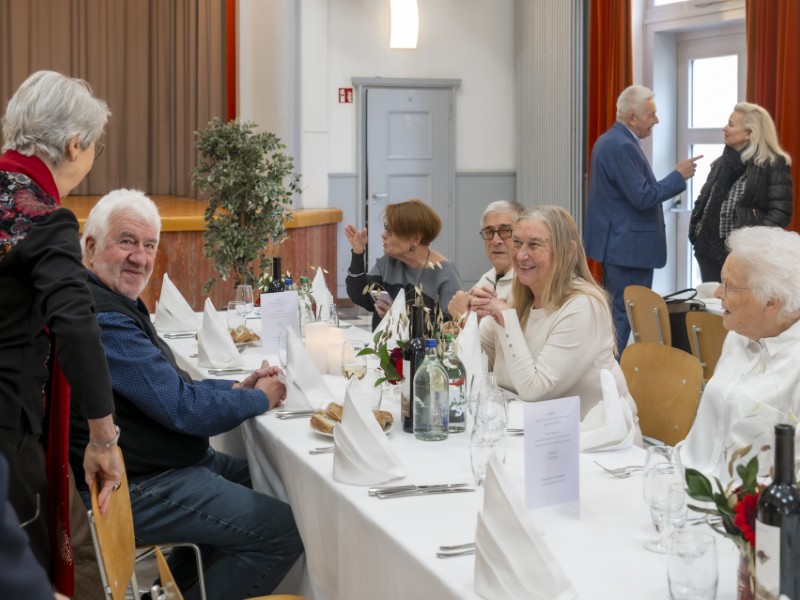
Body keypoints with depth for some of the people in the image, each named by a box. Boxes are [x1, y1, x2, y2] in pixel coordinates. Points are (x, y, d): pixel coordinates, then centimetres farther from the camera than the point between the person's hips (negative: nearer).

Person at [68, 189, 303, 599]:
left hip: (155, 464, 11)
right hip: (135, 490, -11)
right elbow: (183, 408, -23)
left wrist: (238, 388, 2)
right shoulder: (102, 319, -24)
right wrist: (260, 399, -7)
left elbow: (167, 388, 16)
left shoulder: (116, 303, 11)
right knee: (285, 531, -13)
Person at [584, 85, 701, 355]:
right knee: (628, 316, -6)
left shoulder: (608, 140, 13)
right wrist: (678, 176, -12)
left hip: (613, 241, 11)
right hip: (630, 246, -11)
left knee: (613, 312, 16)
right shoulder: (622, 146, -19)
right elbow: (643, 197, -22)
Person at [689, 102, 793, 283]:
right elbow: (704, 200, 21)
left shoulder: (773, 164, -7)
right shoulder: (722, 162, 15)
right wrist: (695, 231, 6)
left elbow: (780, 212, -12)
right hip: (710, 249, 7)